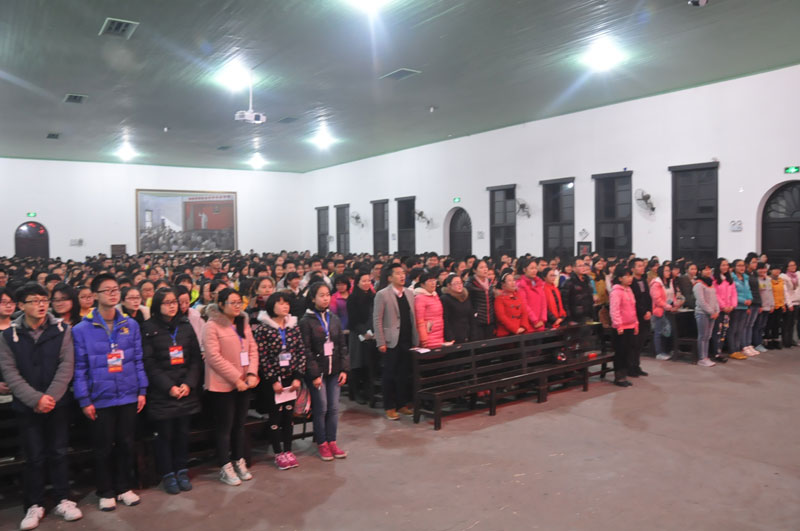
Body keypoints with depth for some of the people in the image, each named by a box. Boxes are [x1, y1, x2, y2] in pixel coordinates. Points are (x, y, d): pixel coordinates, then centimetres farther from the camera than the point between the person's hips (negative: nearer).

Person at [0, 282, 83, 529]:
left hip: (58, 404, 0)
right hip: (26, 407, 0)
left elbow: (66, 366, -6)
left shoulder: (61, 330, -1)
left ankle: (63, 500, 21)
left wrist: (50, 397, -16)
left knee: (58, 453, 8)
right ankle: (35, 505, 22)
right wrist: (36, 399, -16)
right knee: (34, 457, 7)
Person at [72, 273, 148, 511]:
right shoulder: (82, 329, -7)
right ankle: (105, 492, 28)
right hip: (100, 399, -2)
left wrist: (142, 390, 2)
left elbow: (138, 360, 5)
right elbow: (80, 368, -6)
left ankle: (124, 487, 29)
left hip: (128, 396, 2)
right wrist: (84, 400, -8)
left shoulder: (130, 325, 1)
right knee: (103, 448, 11)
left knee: (126, 444, 12)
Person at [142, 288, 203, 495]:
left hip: (186, 391, 3)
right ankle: (167, 474, 17)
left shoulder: (186, 326, 9)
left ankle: (182, 471, 22)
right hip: (161, 392, -3)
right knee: (165, 434, 3)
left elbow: (196, 358, 7)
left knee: (183, 432, 8)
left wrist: (189, 384, -6)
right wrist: (169, 387, -13)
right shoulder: (149, 329, -2)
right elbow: (149, 363, -7)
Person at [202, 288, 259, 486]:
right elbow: (214, 357, -17)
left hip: (244, 384, 6)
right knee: (224, 426, 4)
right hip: (222, 385, -6)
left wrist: (252, 373, -8)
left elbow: (253, 350, 7)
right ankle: (225, 468, 15)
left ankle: (239, 462, 28)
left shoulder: (243, 324, 10)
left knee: (239, 424, 15)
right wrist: (236, 378, -17)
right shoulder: (212, 326, -11)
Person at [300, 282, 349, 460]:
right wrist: (315, 374, -14)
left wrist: (344, 369, 2)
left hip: (334, 371, 5)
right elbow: (306, 351, -11)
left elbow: (342, 345, 9)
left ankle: (332, 442, 19)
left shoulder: (334, 318, 8)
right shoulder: (306, 321, -8)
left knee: (334, 408, 7)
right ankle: (322, 444, 16)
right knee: (321, 408, 1)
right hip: (317, 372, -4)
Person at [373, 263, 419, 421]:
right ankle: (390, 407, 14)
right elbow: (377, 319, -7)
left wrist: (416, 338, 7)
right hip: (392, 341, -5)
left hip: (408, 341, 5)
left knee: (405, 374, 10)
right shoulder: (382, 294, -6)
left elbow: (413, 317, 12)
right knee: (390, 375, 4)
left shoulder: (410, 293, 9)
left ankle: (403, 404, 22)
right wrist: (381, 342, -12)